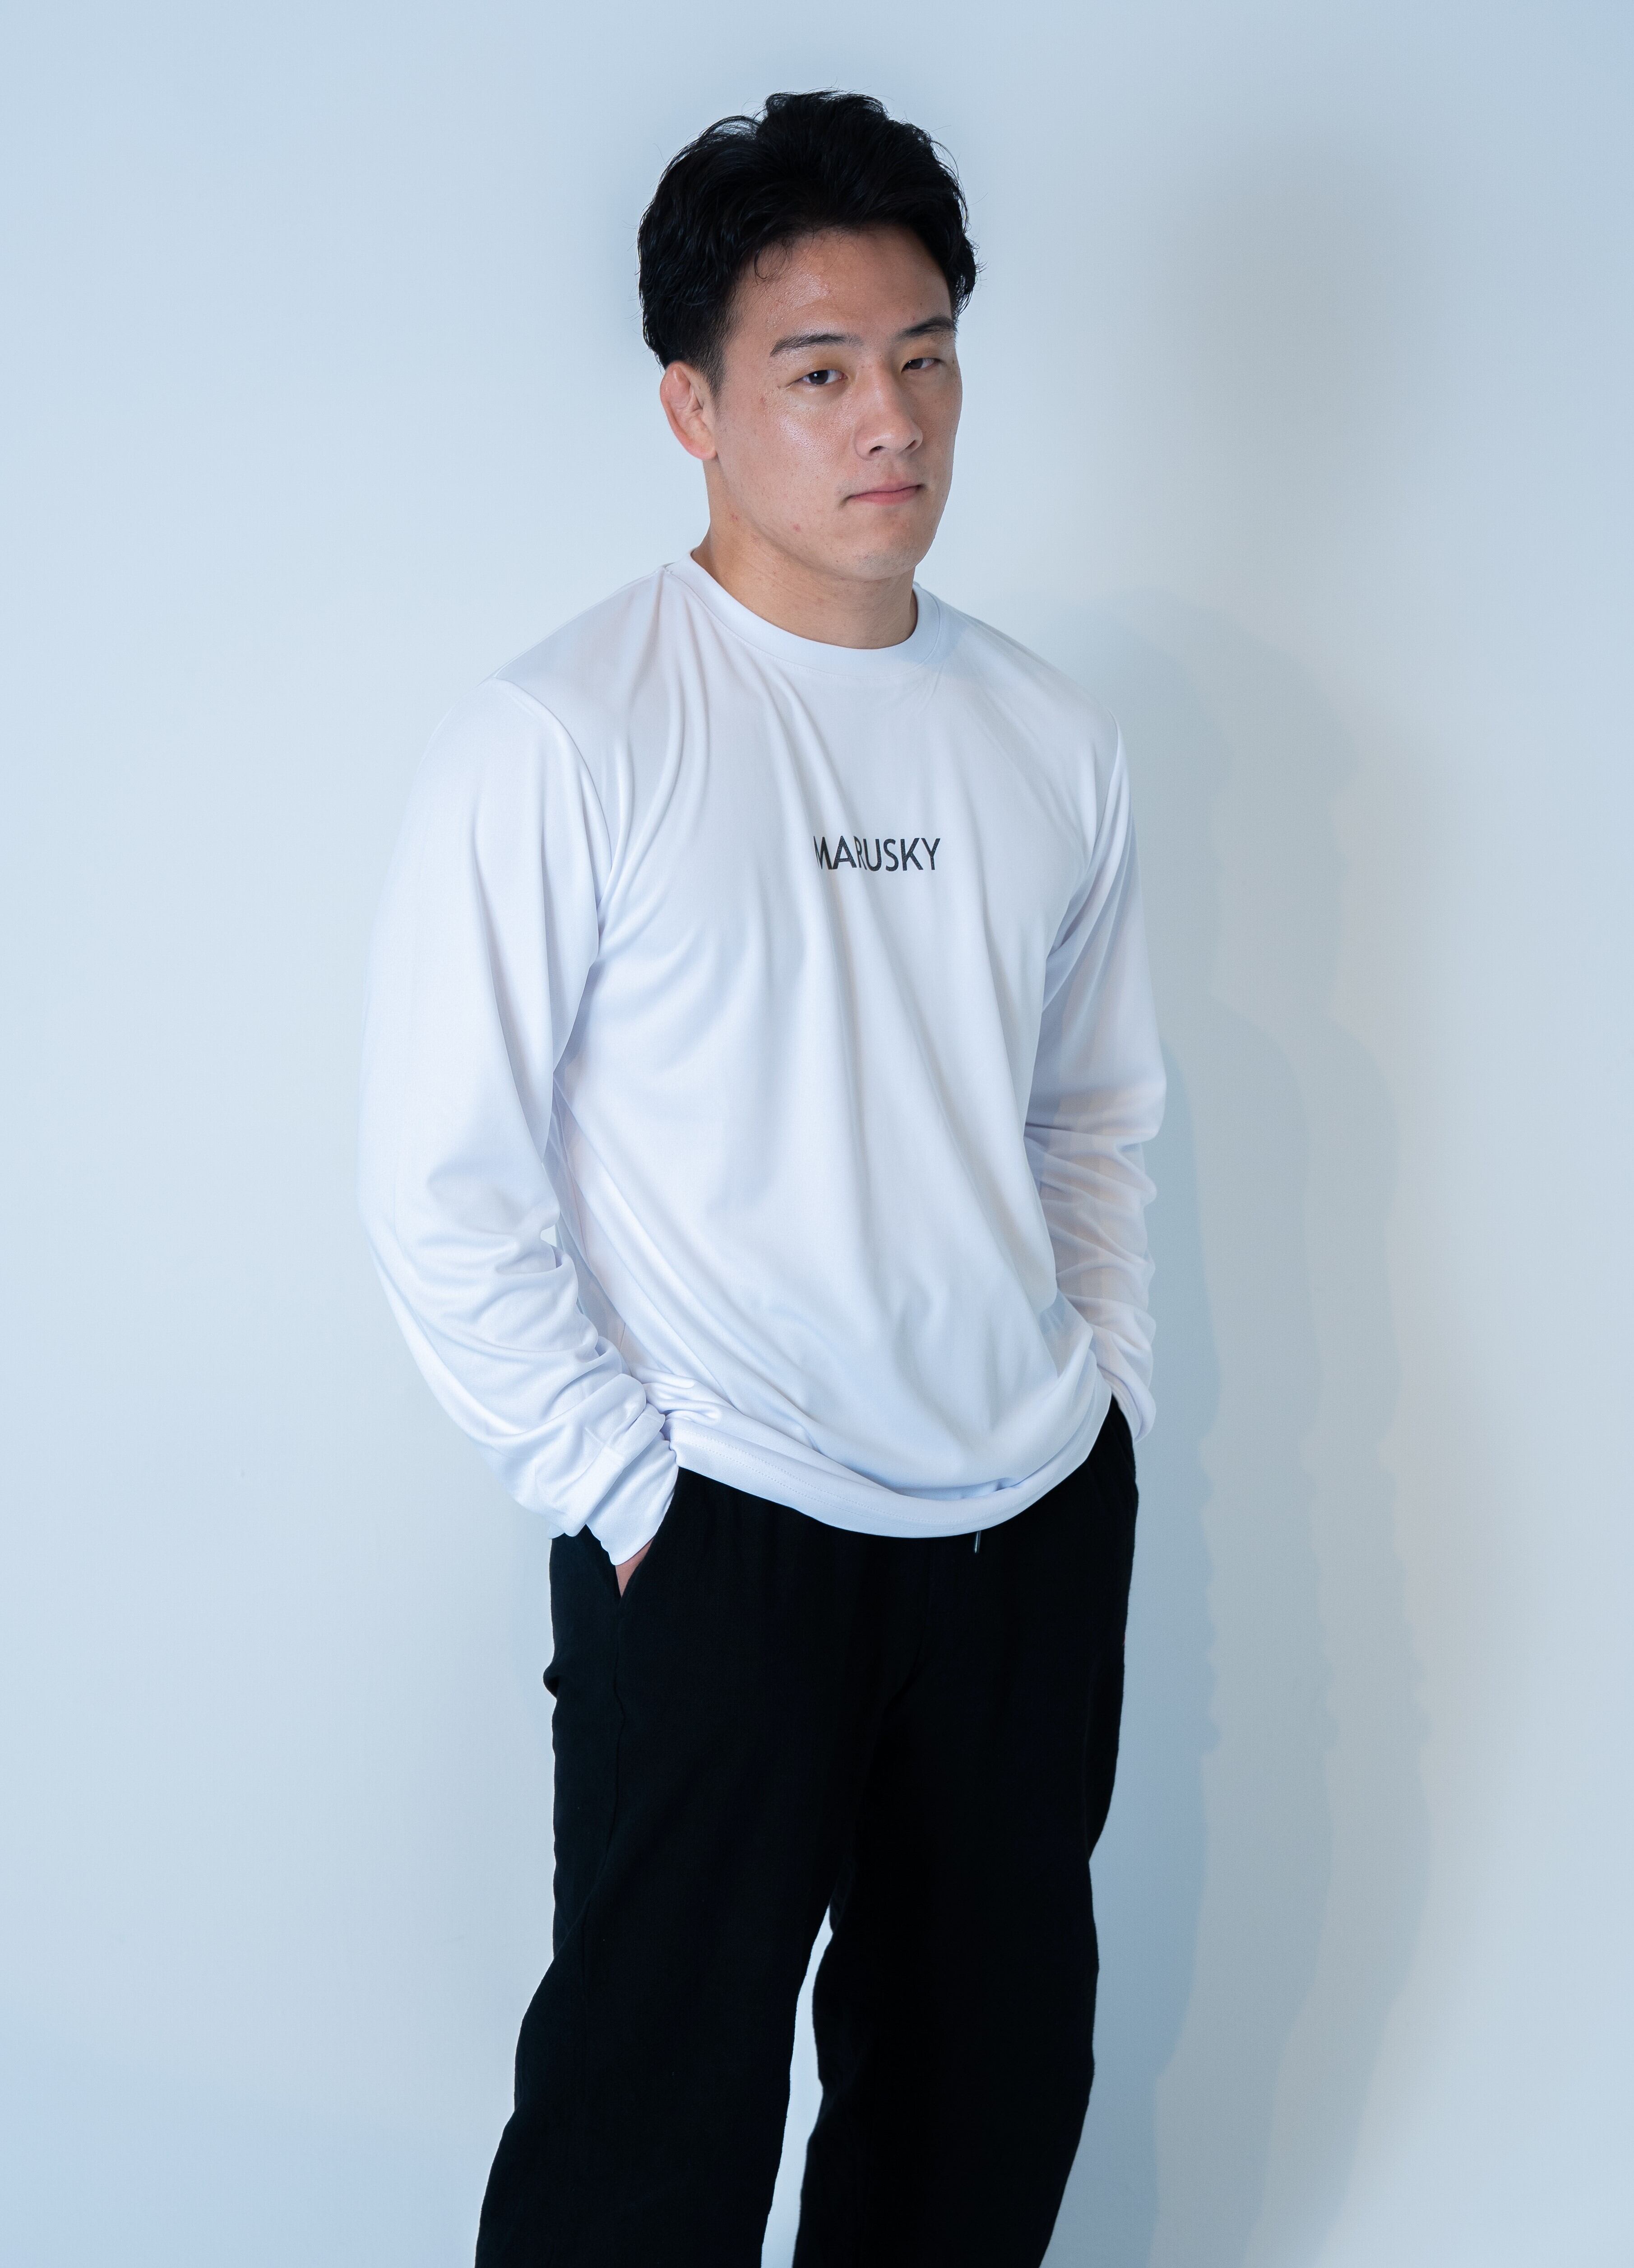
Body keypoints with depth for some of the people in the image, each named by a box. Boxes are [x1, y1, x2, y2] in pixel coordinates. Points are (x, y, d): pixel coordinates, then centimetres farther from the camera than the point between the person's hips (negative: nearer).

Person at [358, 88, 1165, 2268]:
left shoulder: (1054, 742, 6)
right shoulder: (563, 741, -11)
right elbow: (442, 1184, -11)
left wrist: (1104, 1393, 9)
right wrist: (616, 1491, -11)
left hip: (1040, 1519, 6)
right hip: (720, 1536, -5)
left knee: (997, 2091, 16)